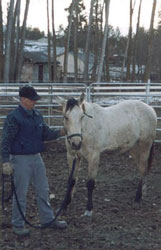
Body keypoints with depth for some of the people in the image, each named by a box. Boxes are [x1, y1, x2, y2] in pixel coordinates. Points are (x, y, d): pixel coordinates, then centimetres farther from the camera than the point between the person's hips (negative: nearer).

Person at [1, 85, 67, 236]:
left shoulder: (37, 115, 8)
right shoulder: (14, 117, -14)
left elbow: (45, 134, 16)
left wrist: (60, 132, -1)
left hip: (36, 157, 7)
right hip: (21, 160, -7)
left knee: (43, 190, 14)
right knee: (20, 194, 2)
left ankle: (47, 219, 27)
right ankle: (17, 224, 15)